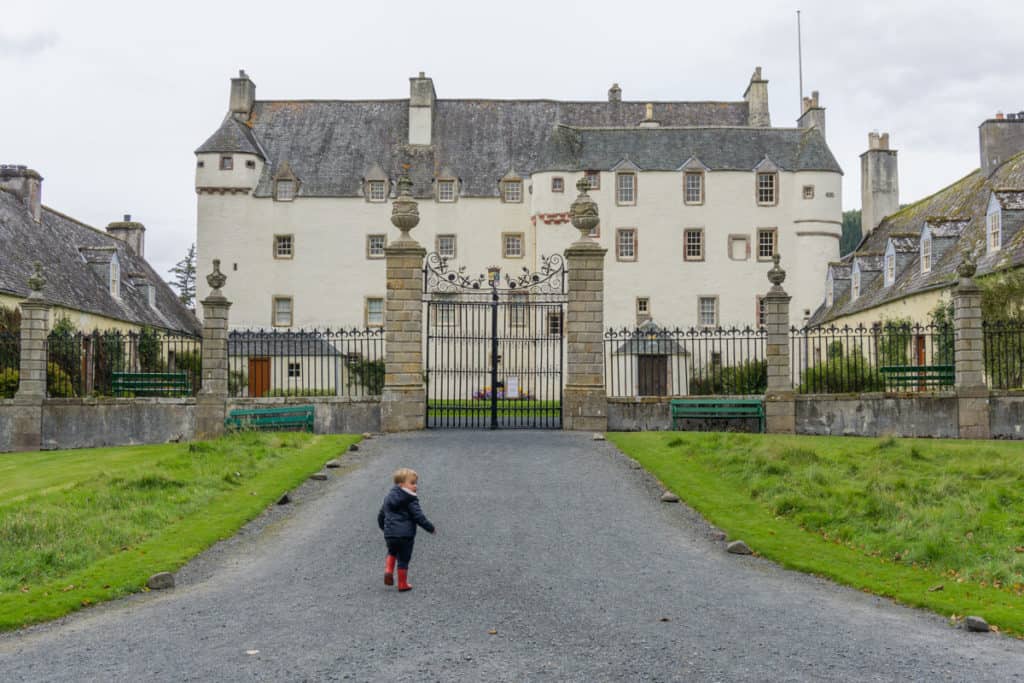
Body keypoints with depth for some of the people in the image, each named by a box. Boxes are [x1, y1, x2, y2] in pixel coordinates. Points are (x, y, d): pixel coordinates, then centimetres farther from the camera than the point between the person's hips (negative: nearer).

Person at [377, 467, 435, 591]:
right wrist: (431, 528, -2)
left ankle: (388, 570, 6)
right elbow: (419, 517, -14)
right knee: (403, 559, 6)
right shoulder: (410, 500, -10)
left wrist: (384, 527, 38)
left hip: (389, 534, 6)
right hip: (405, 535, -5)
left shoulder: (388, 498, 12)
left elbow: (381, 515, 20)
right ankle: (402, 584, 13)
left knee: (392, 552, 29)